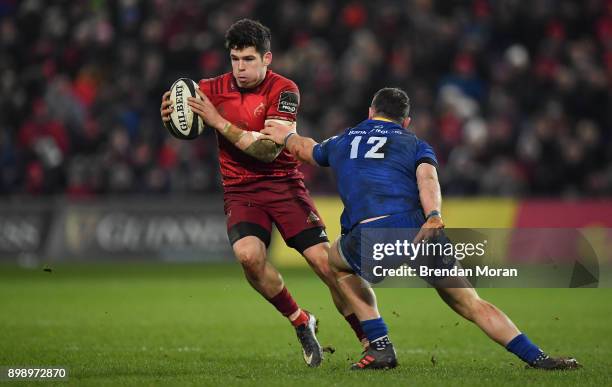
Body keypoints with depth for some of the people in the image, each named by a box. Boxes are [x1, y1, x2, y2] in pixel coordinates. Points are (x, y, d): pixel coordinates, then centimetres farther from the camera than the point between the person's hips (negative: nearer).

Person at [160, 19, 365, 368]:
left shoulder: (284, 91, -9)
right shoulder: (215, 89, 1)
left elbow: (269, 149, -18)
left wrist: (219, 122, -23)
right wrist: (172, 112, -19)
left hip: (284, 184, -2)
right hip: (240, 191, 2)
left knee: (324, 261, -14)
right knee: (248, 254, -28)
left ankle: (371, 340, 1)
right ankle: (301, 323, -6)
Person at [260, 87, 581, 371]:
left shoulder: (342, 141, 31)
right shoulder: (416, 145, 24)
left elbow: (306, 150, 54)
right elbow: (427, 179, 0)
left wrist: (287, 136, 74)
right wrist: (434, 216, -16)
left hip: (367, 237, 0)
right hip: (420, 230, 0)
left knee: (338, 262, 34)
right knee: (473, 305, 9)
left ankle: (380, 347, 22)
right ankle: (536, 358, -4)